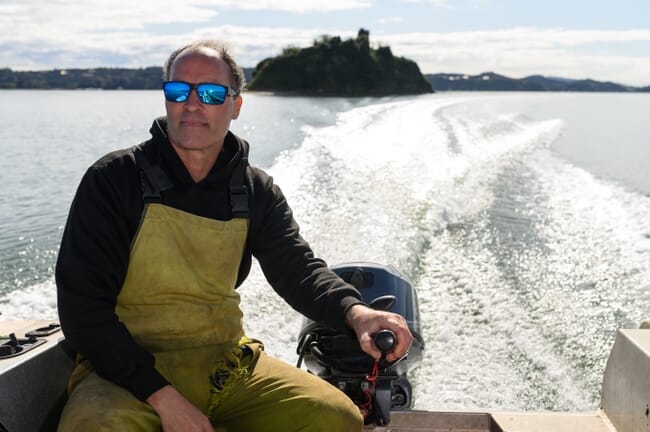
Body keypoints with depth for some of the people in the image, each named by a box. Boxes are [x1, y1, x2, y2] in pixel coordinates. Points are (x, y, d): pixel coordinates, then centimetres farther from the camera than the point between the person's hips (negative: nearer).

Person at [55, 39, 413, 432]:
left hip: (226, 363, 4)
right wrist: (162, 396, -21)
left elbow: (298, 269, -7)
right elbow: (83, 304, -12)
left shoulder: (256, 192, 6)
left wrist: (354, 311, -30)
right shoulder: (114, 179, -7)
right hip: (126, 370, -4)